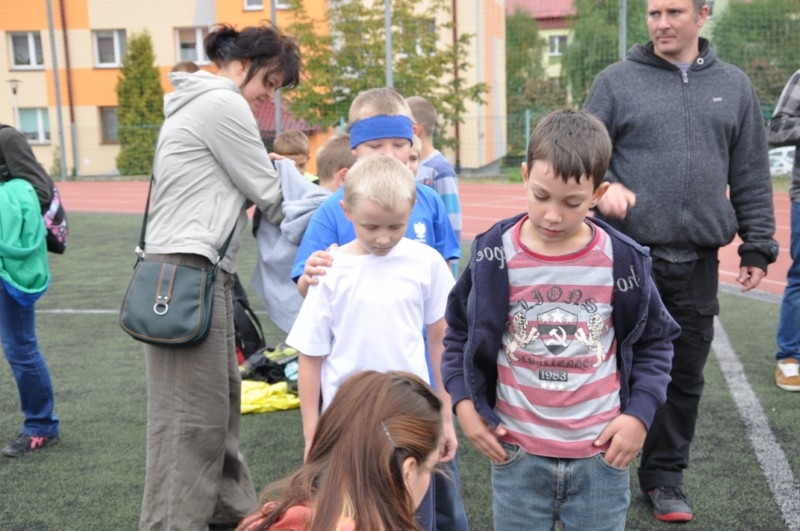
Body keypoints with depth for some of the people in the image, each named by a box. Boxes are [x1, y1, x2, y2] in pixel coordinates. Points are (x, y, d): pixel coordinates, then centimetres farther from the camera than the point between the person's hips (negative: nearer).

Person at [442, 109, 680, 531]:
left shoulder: (622, 261, -7)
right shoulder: (494, 256, -8)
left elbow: (654, 340, 6)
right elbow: (460, 333, 6)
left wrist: (640, 413, -3)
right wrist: (463, 401, -4)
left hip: (602, 455, 0)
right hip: (517, 455, 0)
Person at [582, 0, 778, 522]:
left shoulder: (734, 86, 11)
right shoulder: (617, 81, 2)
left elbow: (752, 177, 12)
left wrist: (758, 245, 7)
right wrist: (604, 184, -19)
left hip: (698, 262, 3)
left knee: (685, 376, 11)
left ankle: (665, 477, 27)